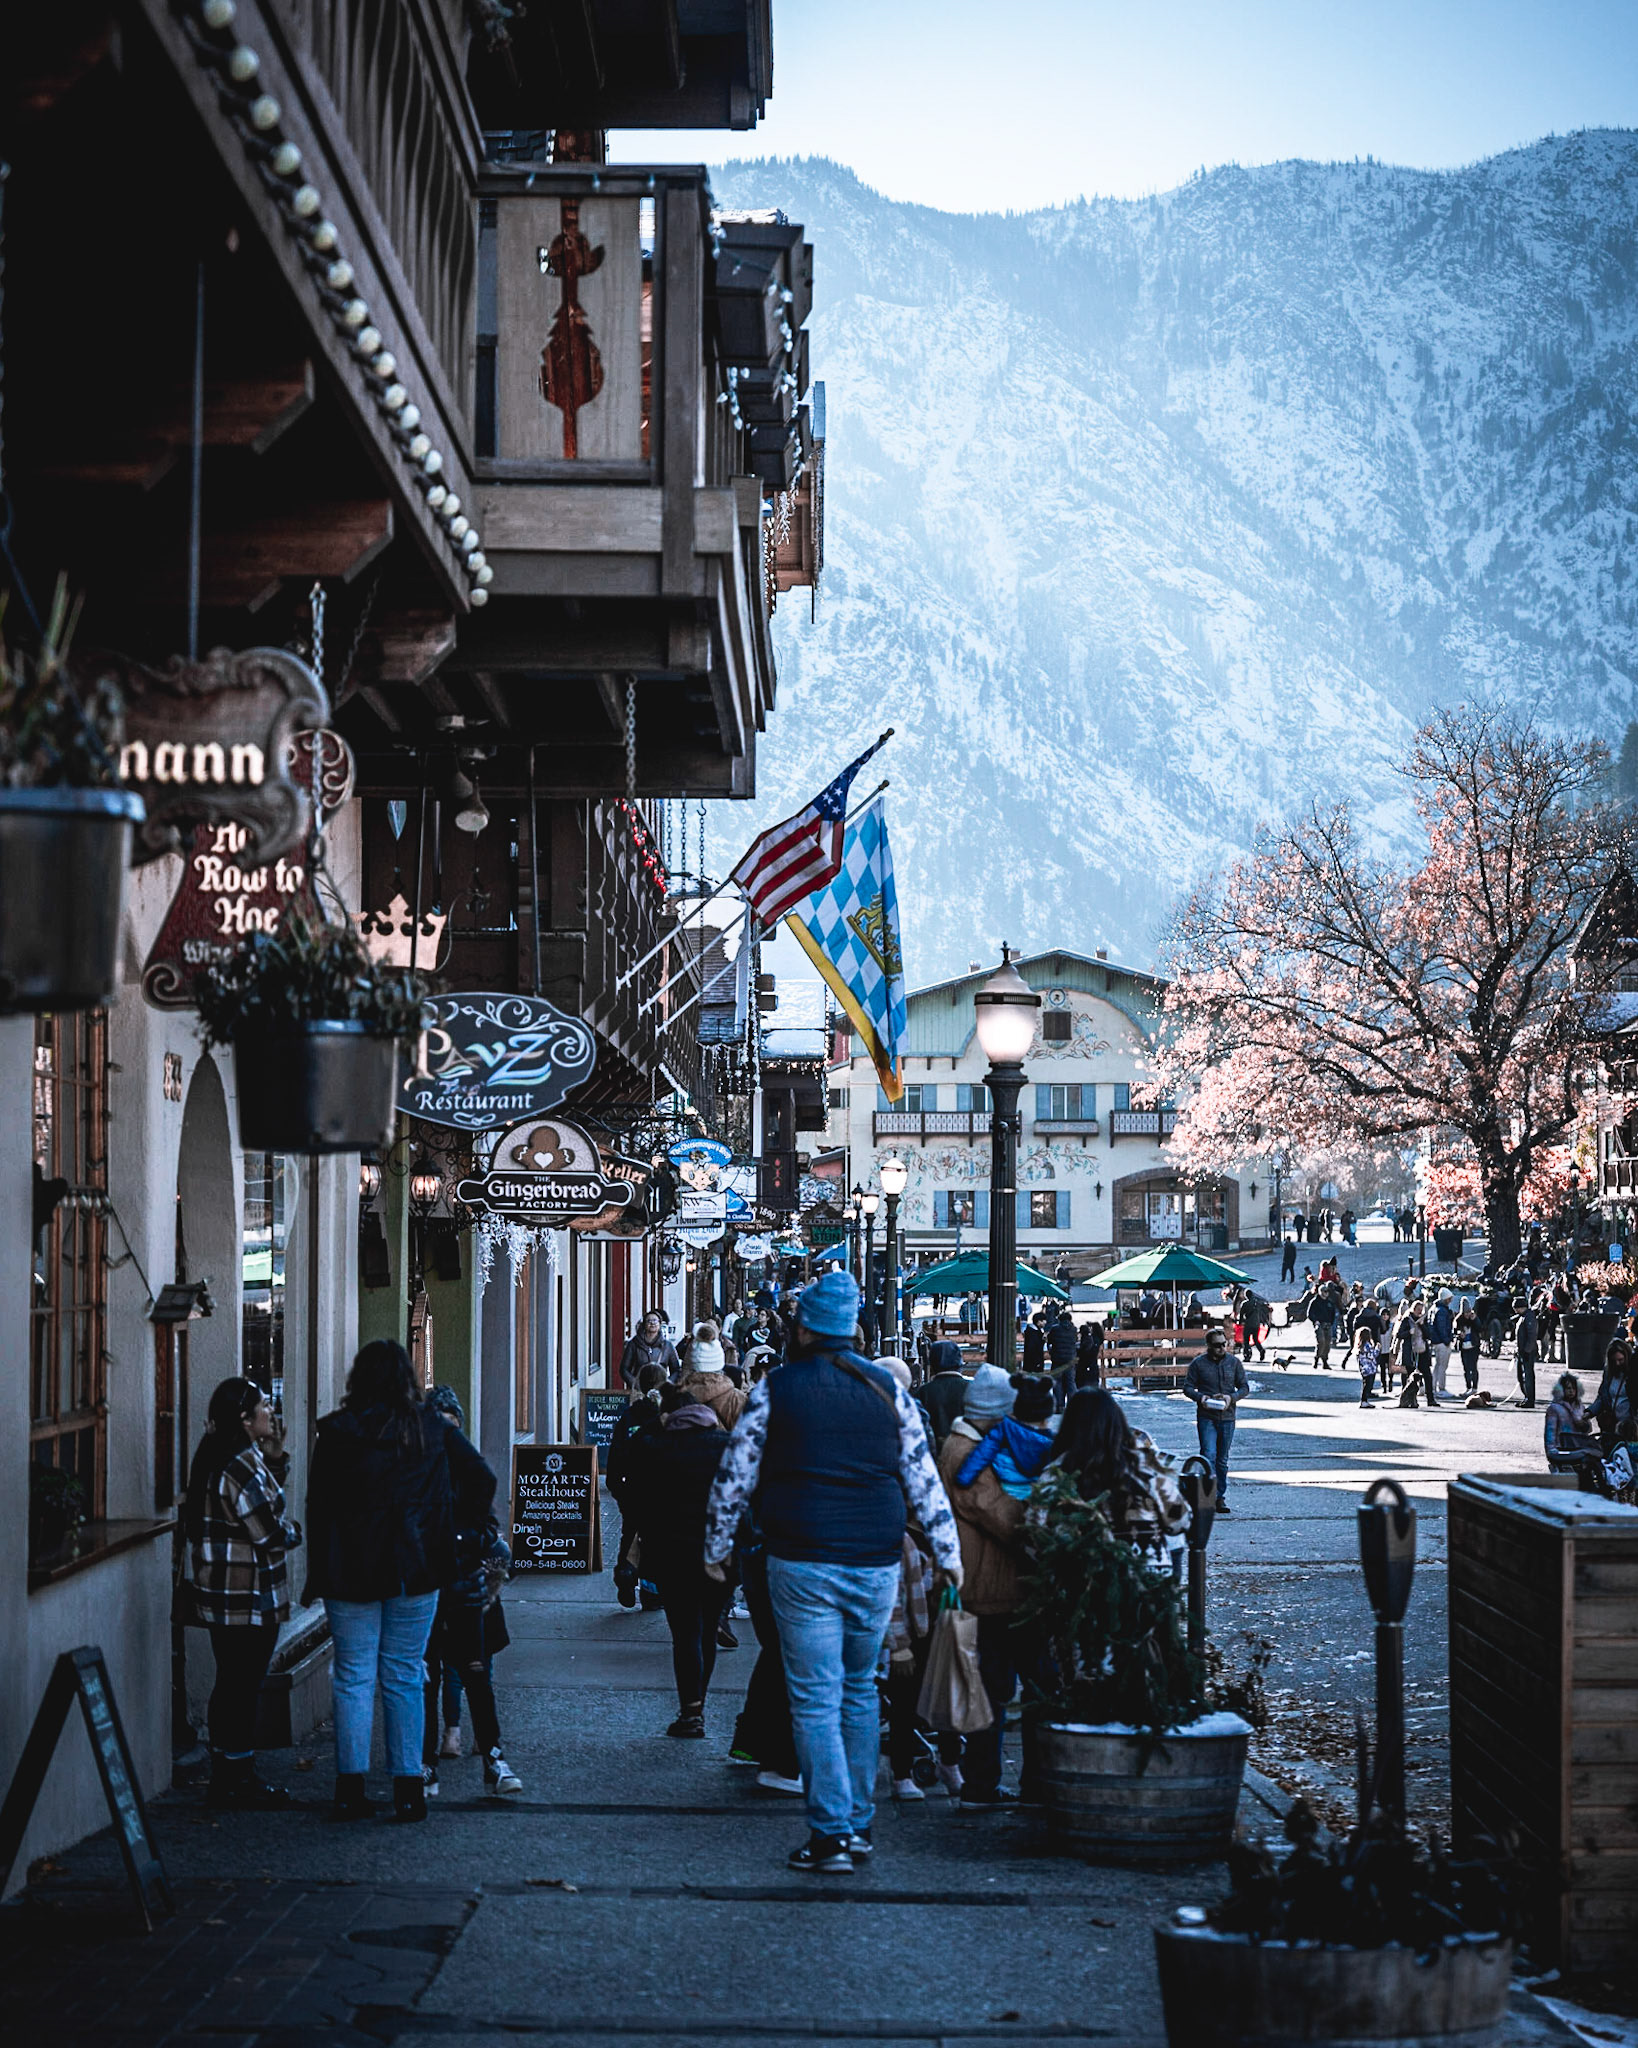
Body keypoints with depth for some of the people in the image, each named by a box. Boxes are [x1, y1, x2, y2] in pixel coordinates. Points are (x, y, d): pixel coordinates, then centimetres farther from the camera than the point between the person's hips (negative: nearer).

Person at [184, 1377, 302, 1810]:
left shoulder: (217, 1461, 12)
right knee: (242, 1688, -3)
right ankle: (236, 1782, 4)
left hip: (220, 1592, 10)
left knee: (232, 1685, 15)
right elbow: (271, 1534, -19)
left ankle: (226, 1778, 22)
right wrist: (295, 1532, -2)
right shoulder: (242, 1468, -20)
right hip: (249, 1596, -10)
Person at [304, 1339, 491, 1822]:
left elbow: (318, 1506, -4)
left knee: (354, 1678, 5)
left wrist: (316, 1576, 1)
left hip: (351, 1572, -1)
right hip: (417, 1572, 2)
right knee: (404, 1677, 8)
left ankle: (350, 1788, 3)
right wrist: (456, 1531, 13)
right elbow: (482, 1479, 3)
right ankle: (408, 1790, 7)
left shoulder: (337, 1432, -4)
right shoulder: (432, 1429, 2)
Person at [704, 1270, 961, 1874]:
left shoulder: (774, 1389, -2)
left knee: (816, 1699, -1)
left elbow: (734, 1477, 2)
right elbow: (923, 1478, 6)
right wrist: (948, 1552, 14)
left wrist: (717, 1548, 14)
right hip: (877, 1564, 4)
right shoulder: (887, 1389, 6)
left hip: (803, 1564, -3)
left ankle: (832, 1832, -6)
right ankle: (860, 1822, 21)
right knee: (860, 1689, 17)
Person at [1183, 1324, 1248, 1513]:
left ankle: (1221, 1498, 16)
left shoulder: (1234, 1363, 7)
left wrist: (1231, 1397, -12)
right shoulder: (1198, 1363, 1)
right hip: (1206, 1417, -3)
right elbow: (1187, 1386, 3)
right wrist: (1200, 1397, -17)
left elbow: (1245, 1387, 8)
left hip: (1227, 1418, 3)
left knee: (1222, 1460, 9)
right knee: (1209, 1455, -16)